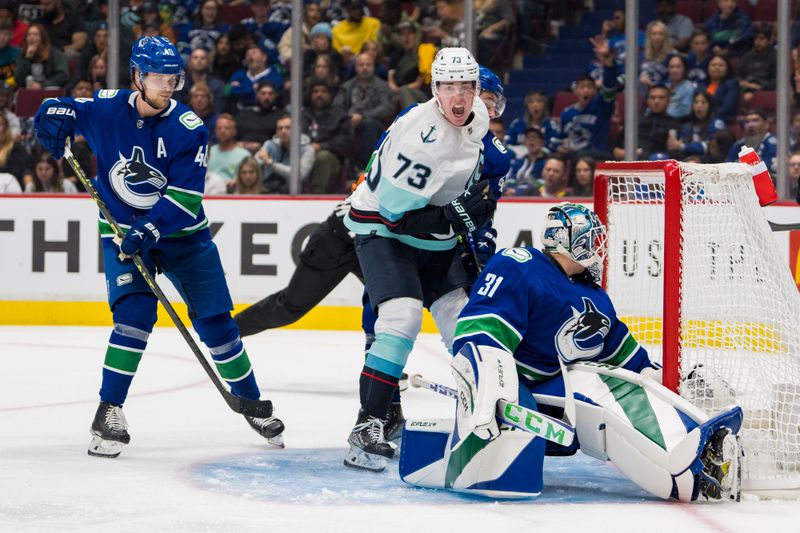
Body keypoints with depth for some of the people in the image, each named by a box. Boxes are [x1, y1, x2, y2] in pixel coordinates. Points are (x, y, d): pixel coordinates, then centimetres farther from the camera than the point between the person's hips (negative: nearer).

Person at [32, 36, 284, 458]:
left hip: (183, 233, 1)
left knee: (215, 320, 5)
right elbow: (55, 110, 3)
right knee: (134, 312, -21)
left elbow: (185, 197, -22)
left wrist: (148, 231, -34)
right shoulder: (107, 109, -10)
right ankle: (109, 411, -14)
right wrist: (53, 120, -22)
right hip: (122, 231, -1)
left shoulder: (188, 129, -15)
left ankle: (251, 403, 22)